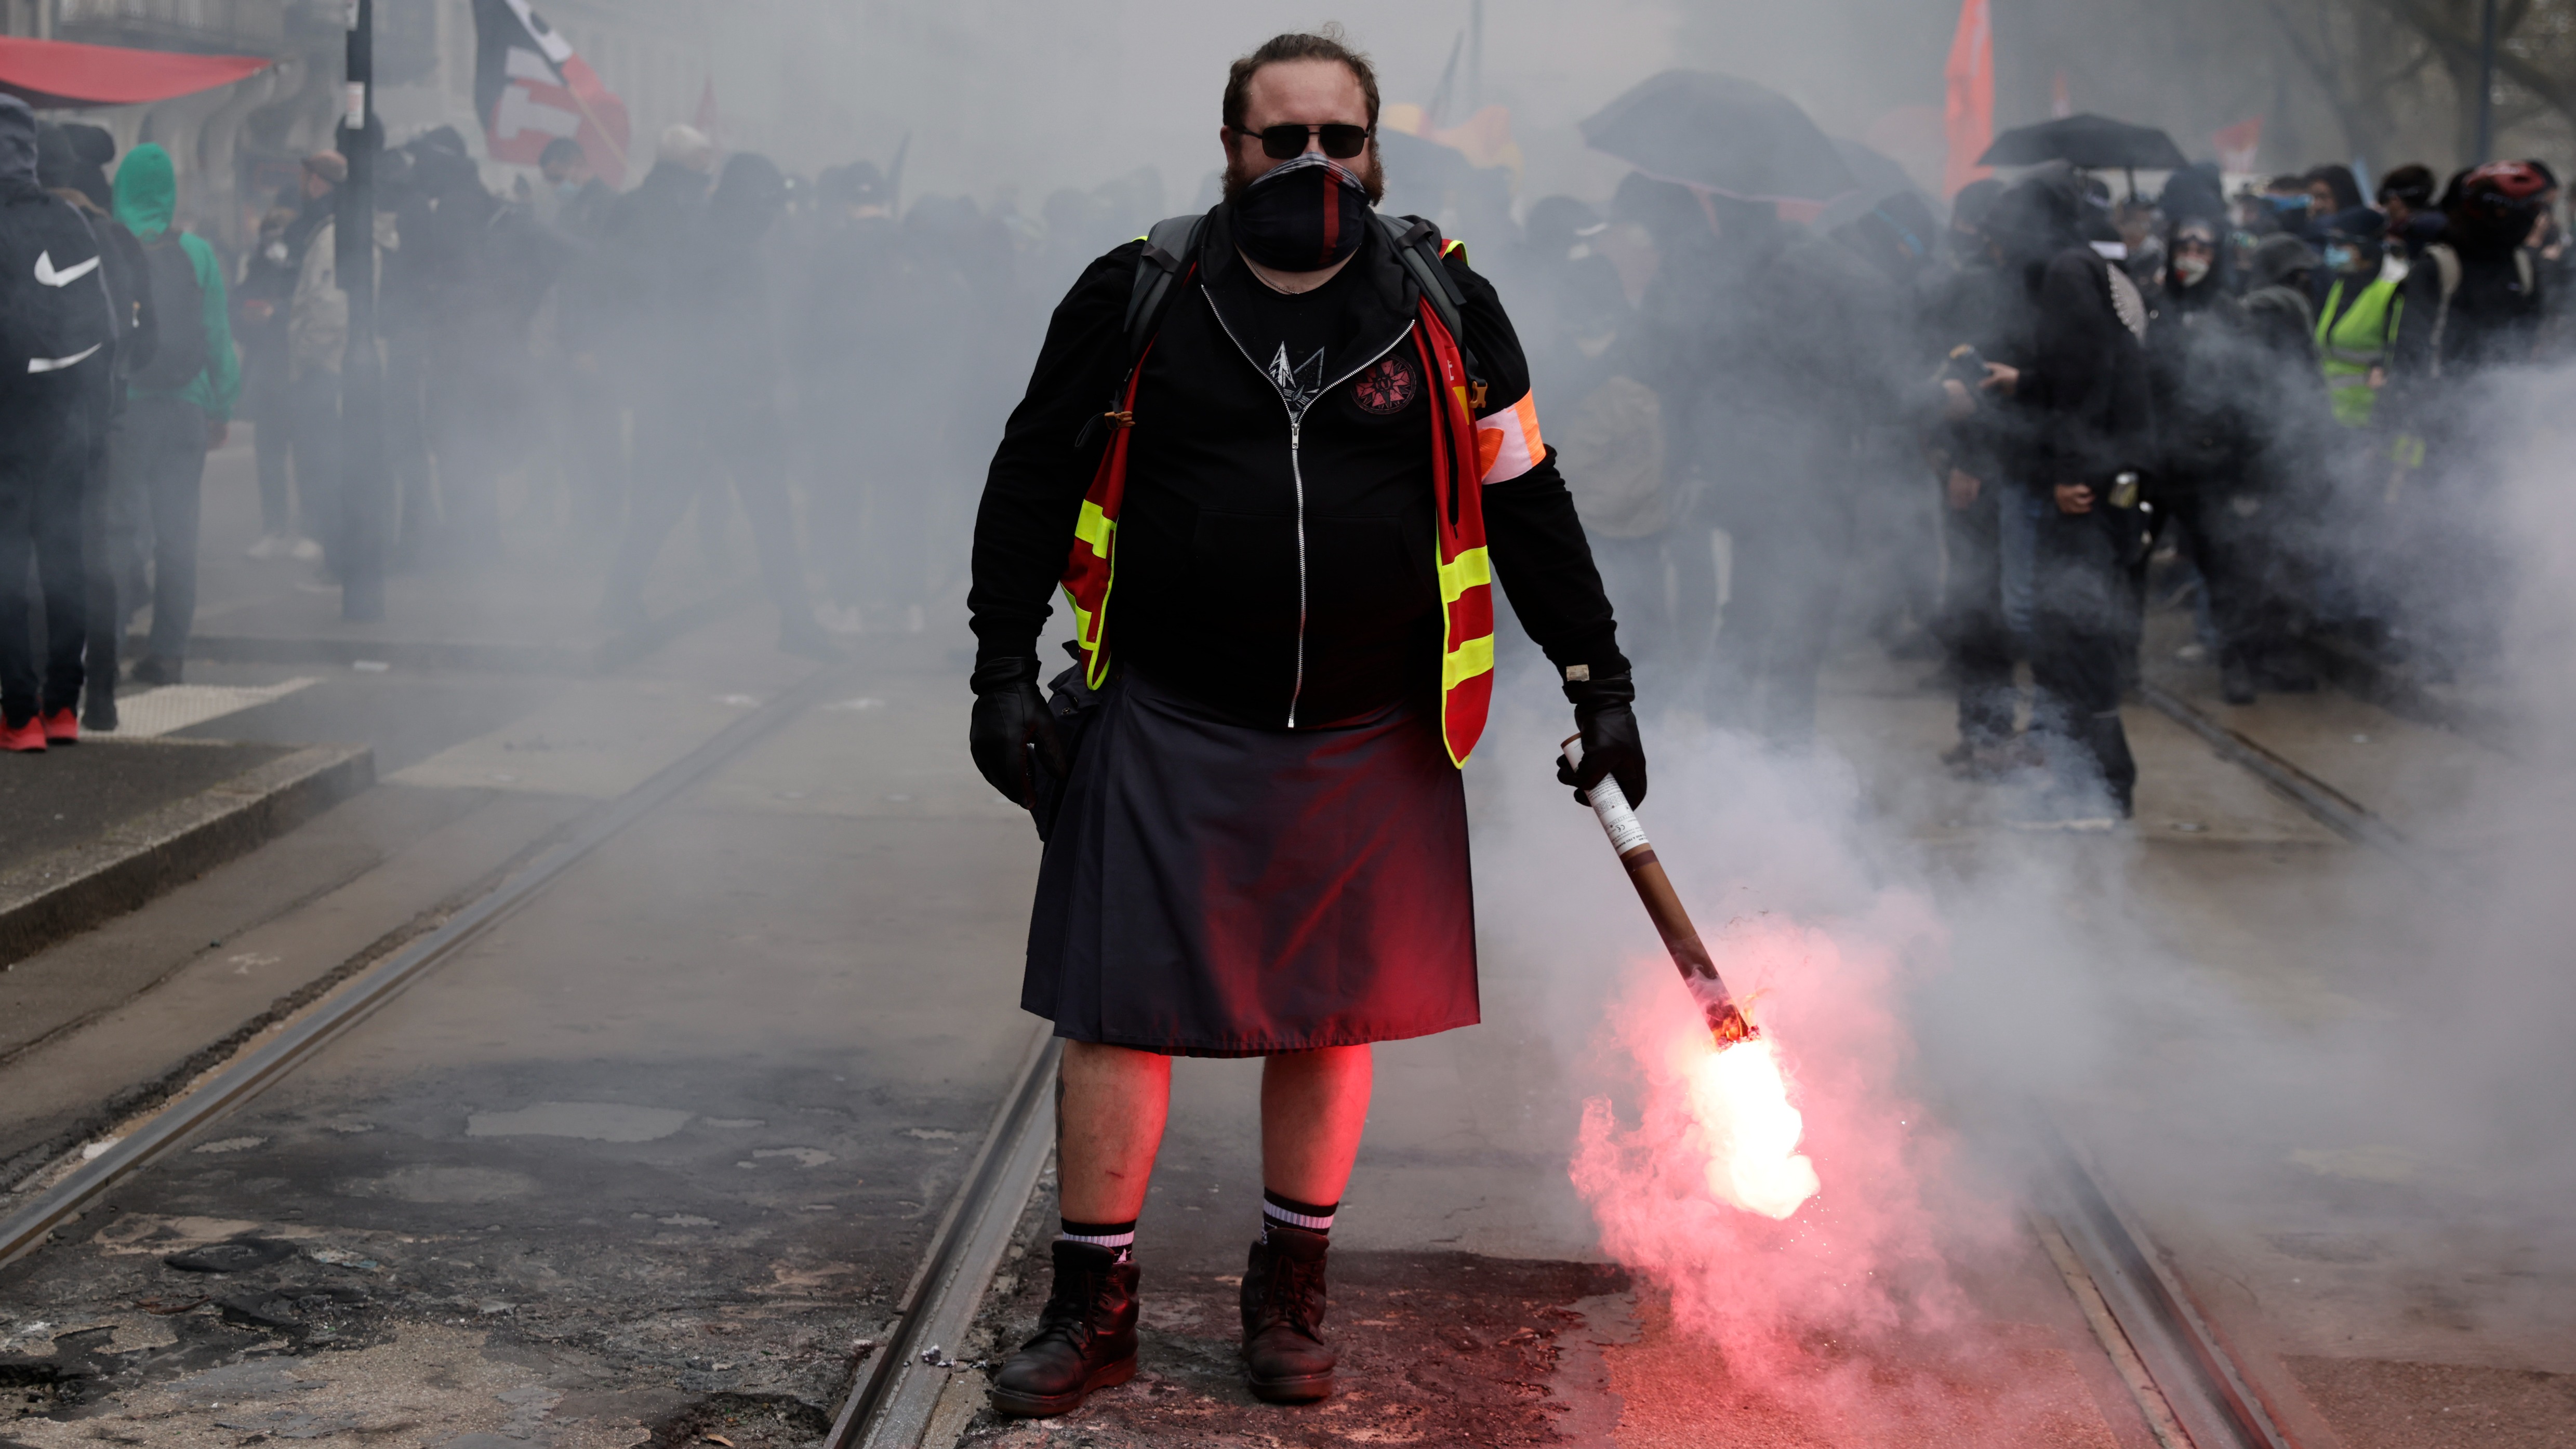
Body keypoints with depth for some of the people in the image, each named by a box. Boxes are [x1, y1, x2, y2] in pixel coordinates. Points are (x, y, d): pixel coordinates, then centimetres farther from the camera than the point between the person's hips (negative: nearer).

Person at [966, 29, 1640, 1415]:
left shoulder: (1443, 307, 2)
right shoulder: (1137, 297, -2)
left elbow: (1528, 507, 9)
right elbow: (1032, 481, 5)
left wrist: (1600, 681, 9)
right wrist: (1003, 672, -1)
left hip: (1368, 743, 1)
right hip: (1165, 731, -1)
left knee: (1330, 1018, 10)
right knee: (1117, 1012, 1)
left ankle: (1289, 1288, 28)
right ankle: (1092, 1304, 17)